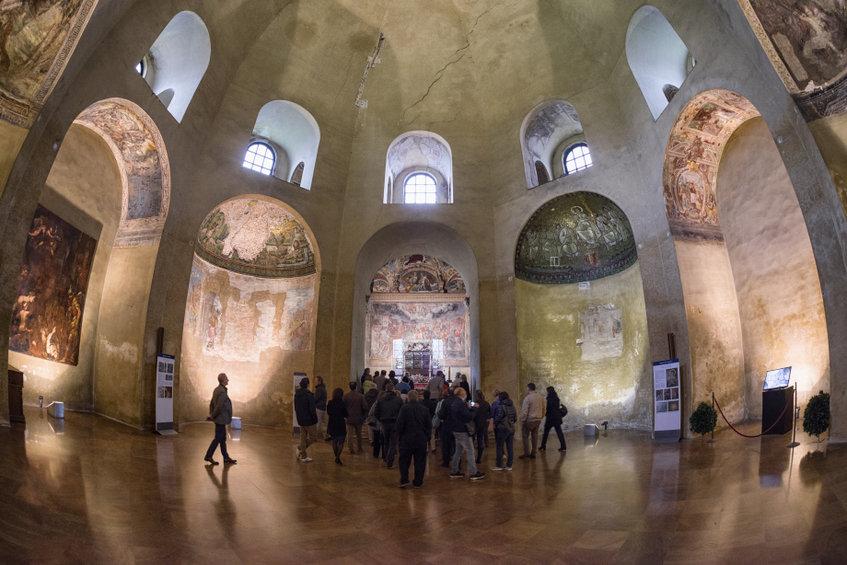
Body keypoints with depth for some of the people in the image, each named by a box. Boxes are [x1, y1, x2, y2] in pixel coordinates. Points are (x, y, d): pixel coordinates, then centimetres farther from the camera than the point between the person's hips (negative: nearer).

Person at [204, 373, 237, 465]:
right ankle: (208, 456, 11)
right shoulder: (222, 392, -21)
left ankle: (226, 458, 20)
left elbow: (211, 404, 15)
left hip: (219, 419, 10)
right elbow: (219, 407, -24)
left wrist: (211, 415, 15)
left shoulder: (217, 390, 9)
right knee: (218, 438, 1)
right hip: (220, 419, -10)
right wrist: (212, 416, -12)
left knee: (223, 438, 13)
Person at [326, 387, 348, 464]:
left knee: (334, 441, 19)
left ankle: (336, 456, 27)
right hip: (340, 424, -5)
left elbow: (328, 413, 10)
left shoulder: (330, 403, -3)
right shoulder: (342, 404, -17)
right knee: (341, 442, 4)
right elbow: (346, 415, -10)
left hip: (332, 424, 5)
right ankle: (338, 457, -7)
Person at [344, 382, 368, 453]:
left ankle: (351, 450, 7)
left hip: (349, 418, 0)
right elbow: (365, 407, -8)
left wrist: (345, 415, 9)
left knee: (350, 435, 7)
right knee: (359, 434, 16)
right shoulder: (361, 396, -10)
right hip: (358, 419, 1)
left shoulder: (346, 396, -9)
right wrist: (364, 416, 5)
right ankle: (359, 448, 24)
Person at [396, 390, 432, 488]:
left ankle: (404, 480, 4)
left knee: (404, 460, 9)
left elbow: (400, 424, -9)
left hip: (407, 438, -2)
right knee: (420, 461, 8)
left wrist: (399, 436, 3)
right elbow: (429, 425, 6)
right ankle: (417, 482, 11)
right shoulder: (424, 409, 3)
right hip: (421, 439, 3)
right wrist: (427, 437, 14)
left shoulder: (404, 408, -9)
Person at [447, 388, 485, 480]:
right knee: (470, 451, -3)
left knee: (458, 450, 17)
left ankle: (454, 471, 22)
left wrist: (469, 408, 9)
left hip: (456, 430, 10)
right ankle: (473, 473, 1)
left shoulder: (453, 403, 9)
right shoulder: (461, 404, -21)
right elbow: (469, 416, -22)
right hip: (462, 431, -10)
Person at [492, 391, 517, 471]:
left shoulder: (501, 406, -15)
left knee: (499, 447, 3)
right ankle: (509, 465, 14)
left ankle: (499, 465, 6)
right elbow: (515, 418, 11)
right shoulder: (512, 406, 7)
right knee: (510, 447, 9)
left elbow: (498, 417, -16)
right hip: (511, 428, 7)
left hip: (502, 428, -7)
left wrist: (495, 424, 0)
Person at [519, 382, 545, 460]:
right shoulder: (541, 397, 5)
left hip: (529, 420, -6)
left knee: (525, 436, 3)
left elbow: (524, 411, -16)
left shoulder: (527, 398, -15)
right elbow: (543, 409, 13)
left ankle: (527, 453, 1)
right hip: (538, 420, 6)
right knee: (535, 436, 11)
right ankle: (533, 454, 15)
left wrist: (522, 421, -9)